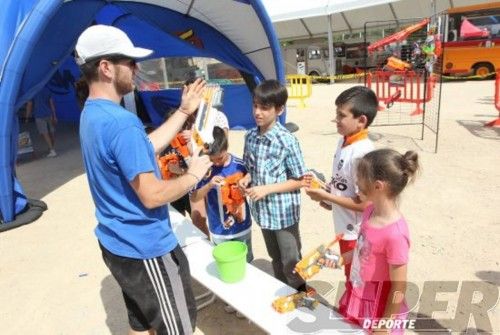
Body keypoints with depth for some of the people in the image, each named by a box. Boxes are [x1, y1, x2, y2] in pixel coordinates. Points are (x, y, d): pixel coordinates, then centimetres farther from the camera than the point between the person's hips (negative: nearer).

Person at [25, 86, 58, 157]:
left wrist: (27, 118, 3)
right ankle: (52, 148, 23)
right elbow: (51, 103, 8)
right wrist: (54, 116, 13)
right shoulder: (46, 89, 7)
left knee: (45, 133, -4)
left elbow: (29, 105, -5)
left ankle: (52, 151, -12)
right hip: (49, 114, 5)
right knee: (51, 132, 13)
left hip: (39, 116, -5)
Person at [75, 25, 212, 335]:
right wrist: (194, 174, -11)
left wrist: (184, 111, 13)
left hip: (118, 244, 9)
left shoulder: (92, 114, 6)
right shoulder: (121, 122, -27)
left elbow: (146, 145, 12)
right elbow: (152, 195, -28)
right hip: (145, 249, -9)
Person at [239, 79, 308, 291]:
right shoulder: (250, 137, -1)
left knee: (291, 262, 12)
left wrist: (267, 189, -21)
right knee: (275, 258, 24)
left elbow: (300, 181, -14)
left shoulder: (287, 141, -19)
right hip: (262, 209, 6)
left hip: (284, 211, -6)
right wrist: (247, 178, -9)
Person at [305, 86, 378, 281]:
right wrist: (326, 194, -3)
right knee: (350, 277, 27)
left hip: (356, 232, -8)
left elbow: (364, 204, -25)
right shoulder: (344, 141, 0)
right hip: (344, 227, 8)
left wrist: (325, 196, -21)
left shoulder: (362, 153, -27)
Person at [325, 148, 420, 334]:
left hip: (379, 311, -7)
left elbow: (399, 289, -22)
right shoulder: (371, 211, -8)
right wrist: (341, 259, 0)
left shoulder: (395, 234, -31)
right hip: (359, 299, 7)